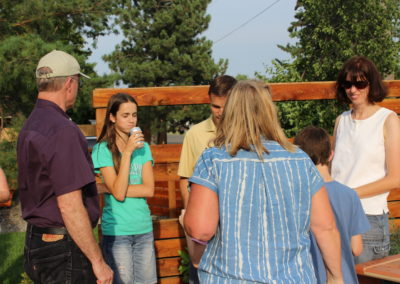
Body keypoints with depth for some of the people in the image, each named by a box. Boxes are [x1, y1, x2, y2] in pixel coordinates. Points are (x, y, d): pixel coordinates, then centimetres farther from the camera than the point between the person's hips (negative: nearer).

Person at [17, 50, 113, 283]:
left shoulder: (30, 127, 11)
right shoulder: (62, 131, -20)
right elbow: (69, 205, -23)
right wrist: (98, 261, -18)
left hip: (36, 242, 10)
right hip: (64, 250, -9)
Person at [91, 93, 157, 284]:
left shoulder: (143, 147, 7)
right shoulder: (102, 150, -7)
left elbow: (149, 189, -3)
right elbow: (118, 193, -16)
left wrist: (113, 189, -13)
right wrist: (127, 152, -18)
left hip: (144, 228, 4)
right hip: (117, 231, -4)